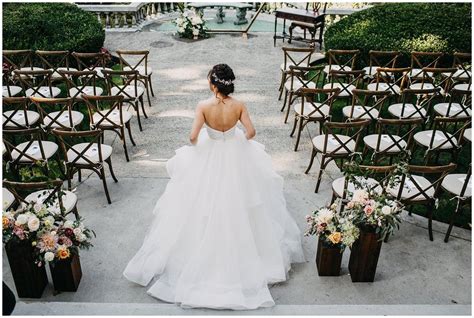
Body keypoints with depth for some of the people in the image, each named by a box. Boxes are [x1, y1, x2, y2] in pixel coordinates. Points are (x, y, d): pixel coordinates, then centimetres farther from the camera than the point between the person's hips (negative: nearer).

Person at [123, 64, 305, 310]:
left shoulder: (204, 106, -21)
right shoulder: (239, 106, -16)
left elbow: (193, 137, -23)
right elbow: (251, 132, -12)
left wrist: (195, 144, 2)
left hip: (209, 156, -1)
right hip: (235, 156, 2)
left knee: (206, 202, 21)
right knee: (235, 200, 24)